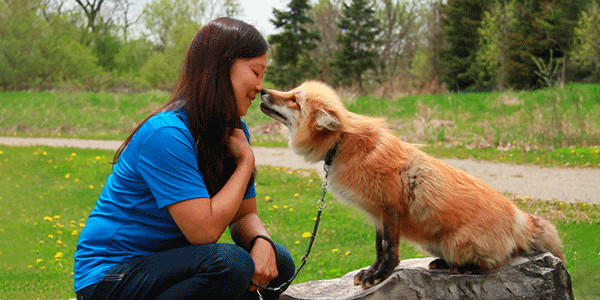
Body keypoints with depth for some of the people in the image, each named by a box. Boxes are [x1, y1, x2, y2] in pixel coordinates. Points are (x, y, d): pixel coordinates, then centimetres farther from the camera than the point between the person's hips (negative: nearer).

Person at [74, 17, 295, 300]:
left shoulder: (234, 131, 5)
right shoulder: (166, 133, -23)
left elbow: (244, 215, 6)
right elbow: (204, 230, -27)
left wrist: (261, 242, -18)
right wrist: (246, 160, -16)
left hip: (168, 262, 8)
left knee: (278, 263, -8)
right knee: (230, 263, -30)